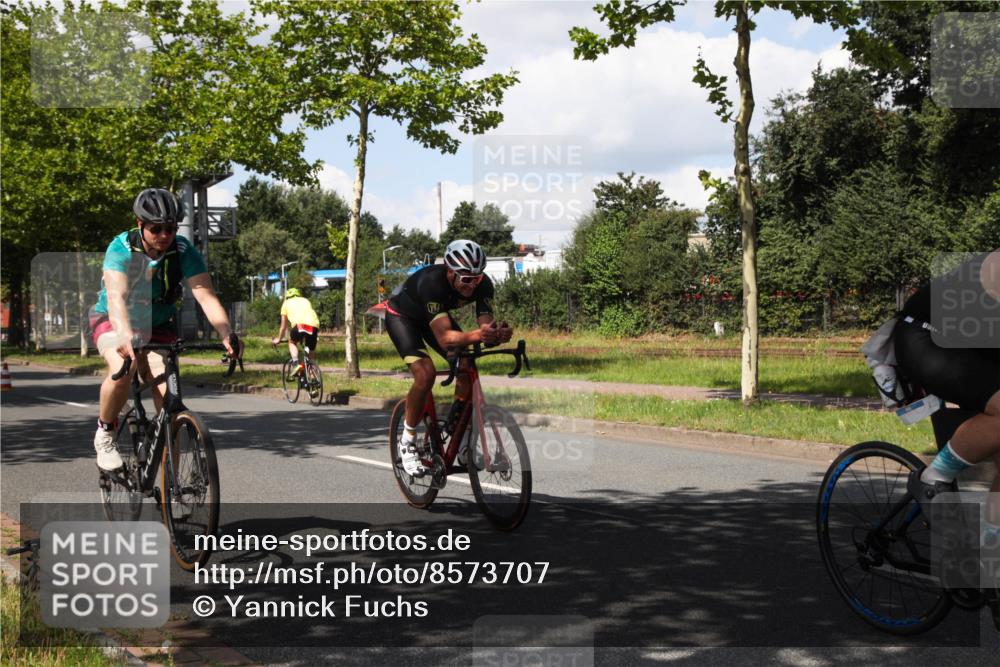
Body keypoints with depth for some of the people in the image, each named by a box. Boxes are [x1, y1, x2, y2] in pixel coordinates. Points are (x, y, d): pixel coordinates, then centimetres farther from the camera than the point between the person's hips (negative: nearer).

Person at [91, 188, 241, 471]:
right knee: (122, 371, -33)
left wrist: (227, 335, -48)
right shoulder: (121, 248, -26)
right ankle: (105, 434, -6)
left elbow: (206, 296, -30)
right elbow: (116, 296, -41)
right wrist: (125, 335, -60)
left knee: (167, 397, -16)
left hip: (158, 325, 2)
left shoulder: (184, 252, -20)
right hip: (113, 321, -2)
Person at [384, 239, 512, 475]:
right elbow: (445, 338, -49)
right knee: (425, 373, -26)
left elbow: (486, 324, -32)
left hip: (437, 315, 6)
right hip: (402, 315, -5)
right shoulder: (432, 283, -42)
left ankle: (456, 427, 8)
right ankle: (408, 441, -8)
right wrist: (476, 335, -65)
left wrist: (498, 334, -55)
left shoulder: (483, 284, -27)